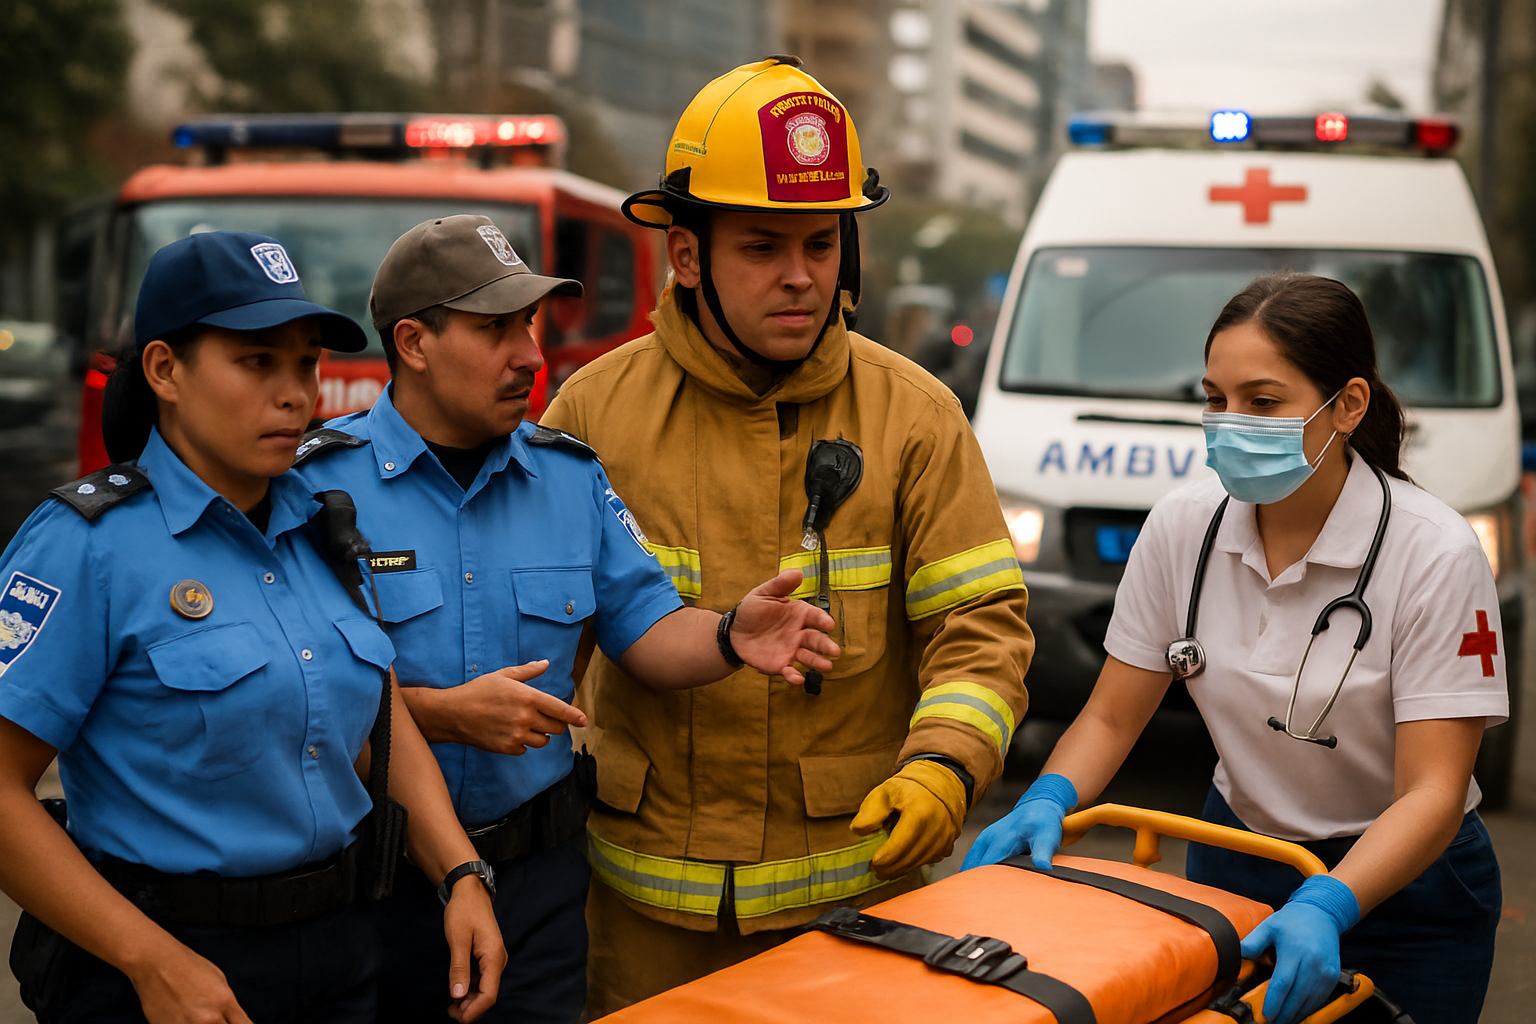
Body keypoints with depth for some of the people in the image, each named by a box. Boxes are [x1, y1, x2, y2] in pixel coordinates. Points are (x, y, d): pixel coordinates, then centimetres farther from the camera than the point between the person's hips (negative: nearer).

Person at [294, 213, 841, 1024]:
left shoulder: (571, 474, 6)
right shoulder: (320, 482, -9)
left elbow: (643, 625, 5)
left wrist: (728, 638, -15)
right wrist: (443, 713, -22)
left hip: (538, 868, 4)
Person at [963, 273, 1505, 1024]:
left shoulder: (1434, 553, -21)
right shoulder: (1181, 526, -10)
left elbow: (1432, 792, -24)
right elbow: (1111, 716, -4)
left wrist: (1325, 907, -38)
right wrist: (1048, 801, -23)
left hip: (1402, 886, -3)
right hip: (1232, 863, 3)